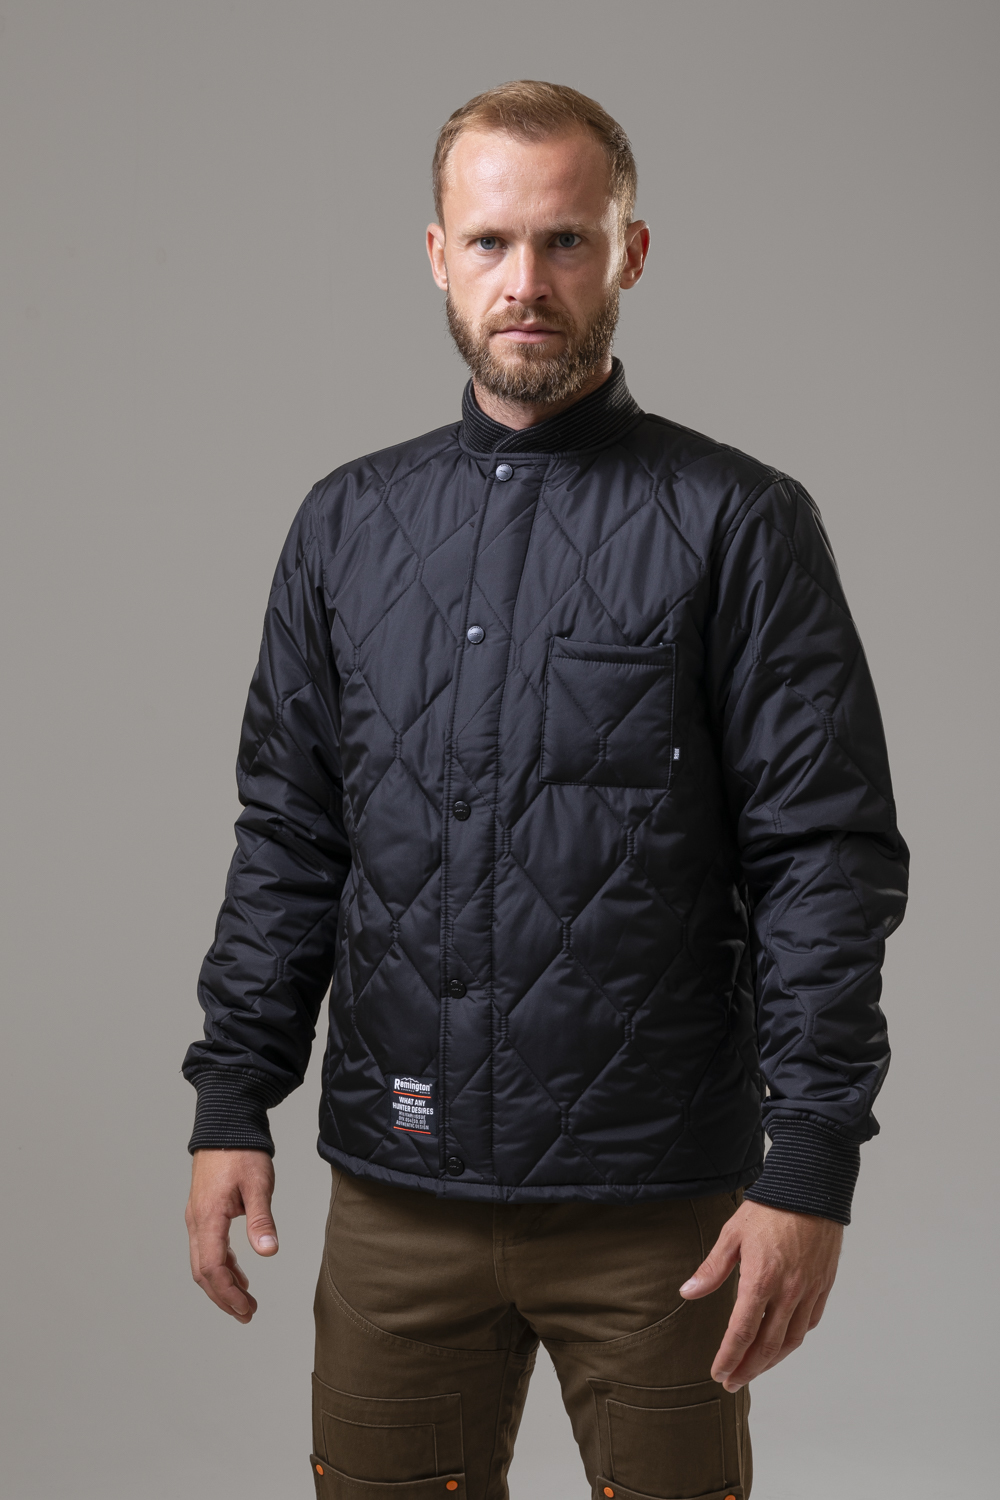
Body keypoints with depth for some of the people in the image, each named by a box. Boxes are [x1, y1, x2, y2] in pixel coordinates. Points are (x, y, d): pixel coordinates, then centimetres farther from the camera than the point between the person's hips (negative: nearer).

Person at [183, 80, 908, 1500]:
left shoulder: (739, 526, -3)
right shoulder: (349, 524, 9)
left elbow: (828, 853, -6)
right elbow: (287, 838, 11)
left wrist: (811, 1169, -12)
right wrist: (232, 1102, 4)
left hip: (657, 1208, -3)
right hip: (395, 1190, 3)